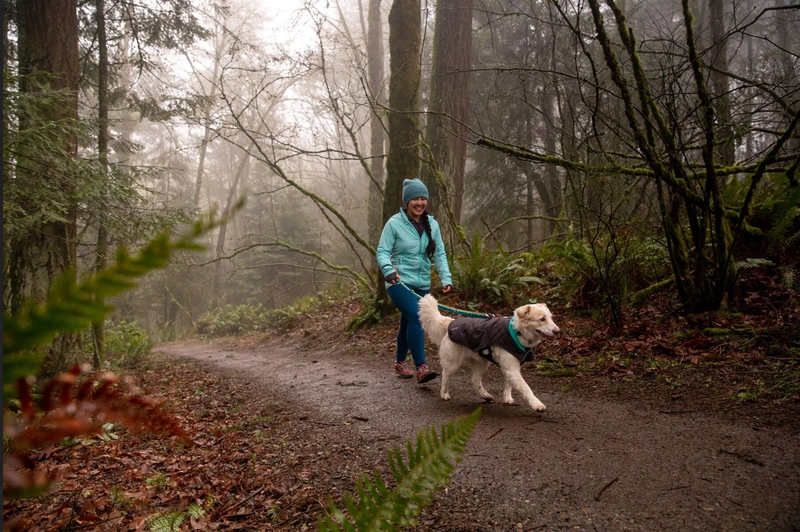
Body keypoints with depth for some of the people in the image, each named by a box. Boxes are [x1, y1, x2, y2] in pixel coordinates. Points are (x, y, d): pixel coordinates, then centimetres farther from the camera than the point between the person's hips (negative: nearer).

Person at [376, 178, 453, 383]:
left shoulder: (432, 225, 6)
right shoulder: (394, 223, -8)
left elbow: (439, 254, 6)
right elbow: (382, 251, -9)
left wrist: (446, 278, -6)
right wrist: (388, 269, -27)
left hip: (422, 285, 6)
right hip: (400, 282, -5)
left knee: (408, 324, 17)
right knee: (416, 317, -24)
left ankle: (400, 362, 35)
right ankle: (421, 367, -23)